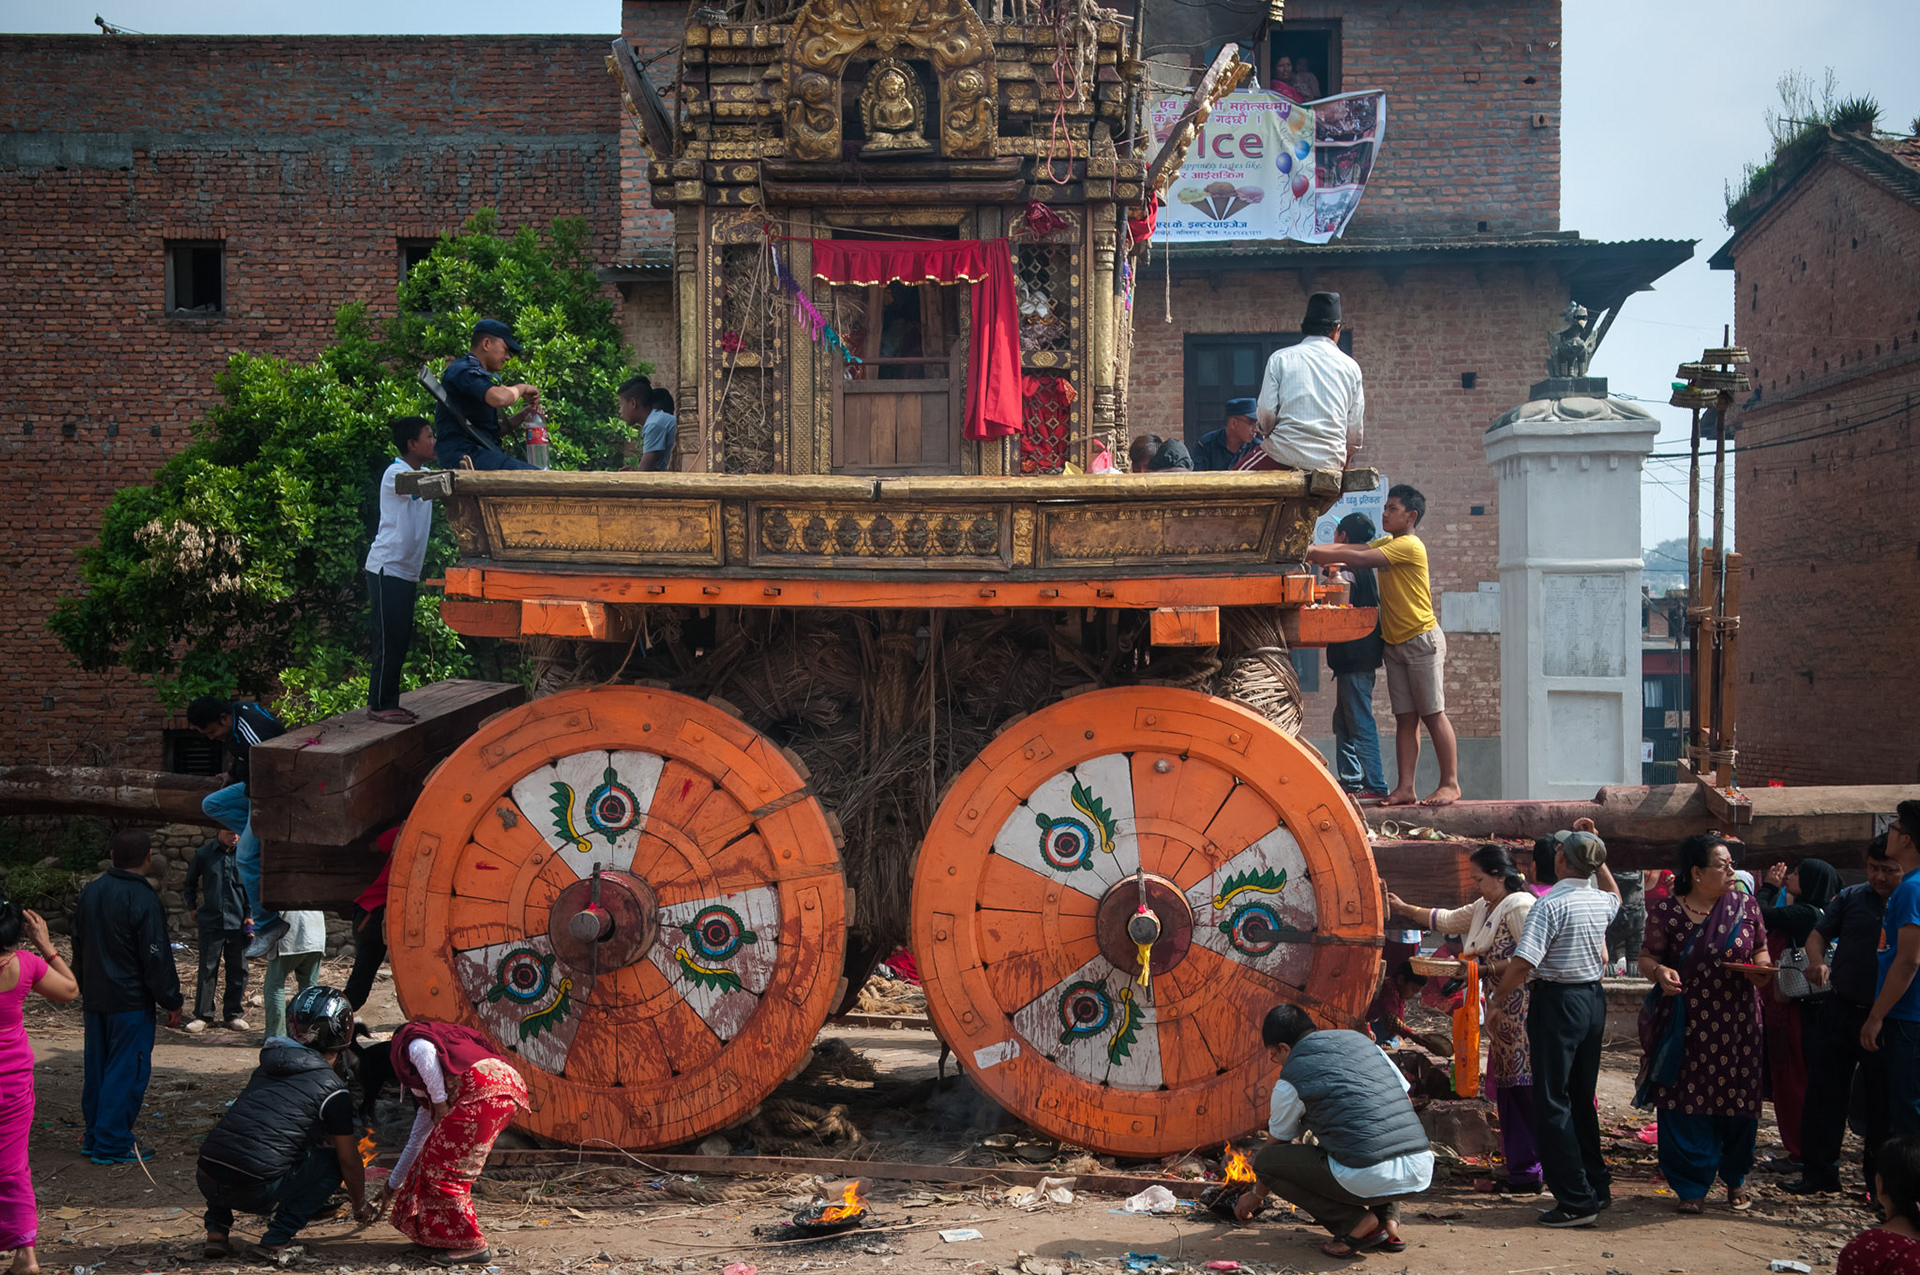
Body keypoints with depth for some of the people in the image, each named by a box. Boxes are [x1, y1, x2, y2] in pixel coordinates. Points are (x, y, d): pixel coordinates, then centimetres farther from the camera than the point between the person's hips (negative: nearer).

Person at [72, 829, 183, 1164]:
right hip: (131, 1000, -8)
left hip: (94, 999, 8)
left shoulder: (91, 892, 6)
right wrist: (172, 1002, -8)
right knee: (128, 1071, -2)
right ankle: (112, 1144, -1)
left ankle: (94, 1136, 23)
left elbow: (79, 946, 18)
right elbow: (157, 958, -17)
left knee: (97, 1067, 16)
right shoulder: (143, 899, -19)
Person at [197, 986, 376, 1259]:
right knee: (332, 1161, 15)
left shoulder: (268, 1066, 21)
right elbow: (349, 1162, 10)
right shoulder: (332, 1089, 3)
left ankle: (217, 1229, 21)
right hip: (255, 1192, -6)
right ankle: (277, 1239, 2)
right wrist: (361, 1206, 30)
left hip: (206, 1181, 6)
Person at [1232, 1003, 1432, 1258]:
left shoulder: (1290, 1081, 3)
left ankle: (1357, 1223, 0)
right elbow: (1405, 1096, 25)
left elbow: (1280, 1143, 18)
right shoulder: (1361, 1041, 17)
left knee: (1264, 1159, 8)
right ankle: (1388, 1219, 16)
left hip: (1370, 1180, -7)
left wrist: (1257, 1194, 37)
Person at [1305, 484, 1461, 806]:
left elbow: (1358, 558, -20)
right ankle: (1405, 788, 2)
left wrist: (1317, 555, -15)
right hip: (1395, 644, 8)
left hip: (1422, 640, -8)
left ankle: (1450, 783, 1)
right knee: (1405, 718, 4)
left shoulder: (1409, 546, -14)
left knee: (1433, 715, -5)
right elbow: (1349, 548, 4)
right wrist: (1313, 550, -10)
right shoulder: (1387, 544, 15)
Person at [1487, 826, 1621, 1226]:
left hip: (1556, 1001, -7)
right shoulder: (1601, 903, 4)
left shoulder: (1550, 904, -18)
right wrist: (1596, 854, 24)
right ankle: (1597, 1186, 25)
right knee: (1582, 1099, 18)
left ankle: (1575, 1201, -4)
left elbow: (1522, 964, -22)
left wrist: (1496, 1001, -8)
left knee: (1552, 1103, -2)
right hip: (1593, 999, 8)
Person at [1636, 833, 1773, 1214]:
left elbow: (1760, 950, 14)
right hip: (1685, 1024, -2)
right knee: (1685, 1105, 0)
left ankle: (1736, 1179, 28)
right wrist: (1659, 972, -20)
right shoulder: (1666, 911, -3)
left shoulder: (1746, 906, 4)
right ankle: (1692, 1186, 13)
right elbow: (1647, 957, 1)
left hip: (1736, 1023, 2)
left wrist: (1761, 969, -8)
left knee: (1737, 1103, 7)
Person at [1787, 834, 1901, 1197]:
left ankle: (1878, 1179, 19)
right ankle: (1819, 1171, 14)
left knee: (1882, 1102, 6)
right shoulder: (1851, 898, 6)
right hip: (1839, 1010, 2)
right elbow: (1817, 935, 9)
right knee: (1824, 1092, 4)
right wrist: (1817, 962, -14)